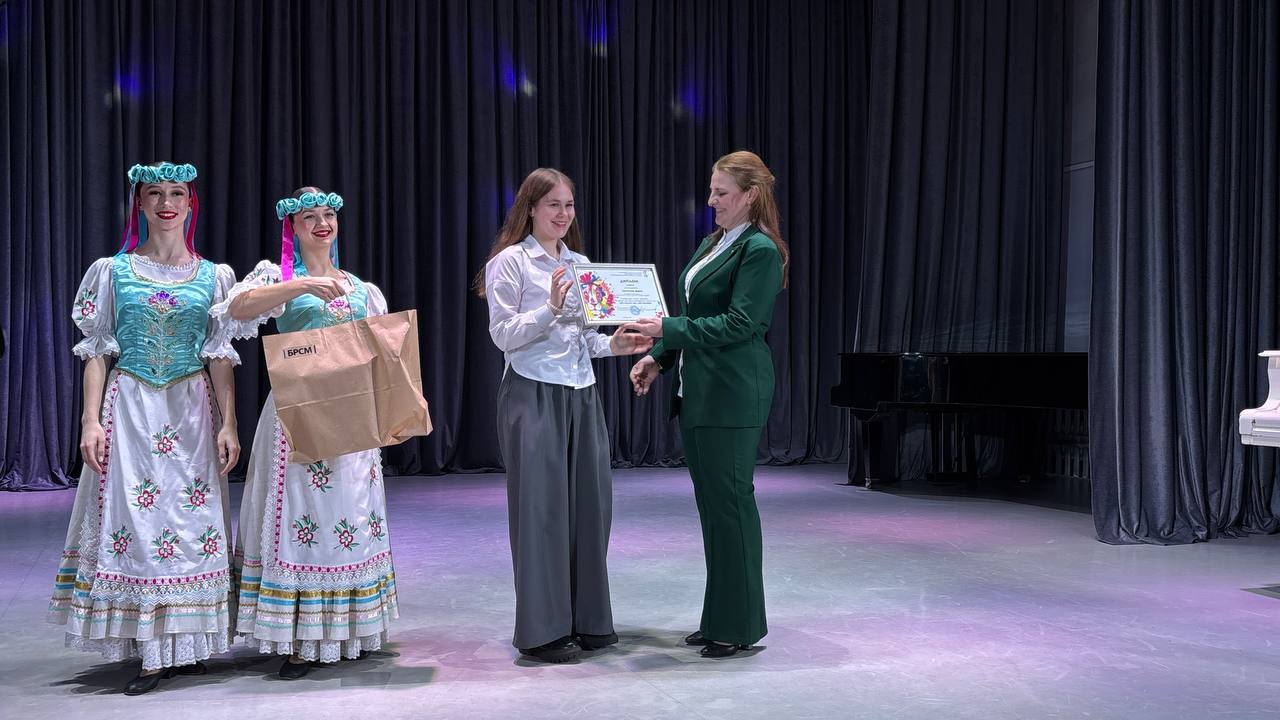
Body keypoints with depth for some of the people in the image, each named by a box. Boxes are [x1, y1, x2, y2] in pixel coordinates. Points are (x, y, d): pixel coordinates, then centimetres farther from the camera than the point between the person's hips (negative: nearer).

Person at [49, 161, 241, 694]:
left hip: (192, 411, 1)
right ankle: (153, 654, -2)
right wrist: (91, 421, -5)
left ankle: (187, 646, 9)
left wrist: (228, 425, -2)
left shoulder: (213, 276, 8)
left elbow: (221, 357, 6)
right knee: (134, 517, -5)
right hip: (131, 408, -1)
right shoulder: (113, 270, 6)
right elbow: (96, 351, 4)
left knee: (193, 519, 0)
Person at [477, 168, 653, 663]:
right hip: (534, 395, -6)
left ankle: (587, 618, 19)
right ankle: (543, 628, 8)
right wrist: (551, 307, -21)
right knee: (541, 507, -2)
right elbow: (503, 335, -9)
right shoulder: (510, 262, -3)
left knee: (590, 502, 6)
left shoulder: (579, 264, 17)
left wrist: (614, 345, 1)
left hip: (581, 394, 6)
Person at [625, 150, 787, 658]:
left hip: (731, 395, -9)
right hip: (695, 390, 9)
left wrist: (666, 328, -19)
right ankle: (717, 617, 21)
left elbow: (739, 323, -18)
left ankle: (740, 625, 7)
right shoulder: (714, 243, 16)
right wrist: (659, 357, 12)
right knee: (710, 502, 12)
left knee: (730, 501, -3)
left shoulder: (760, 250, -11)